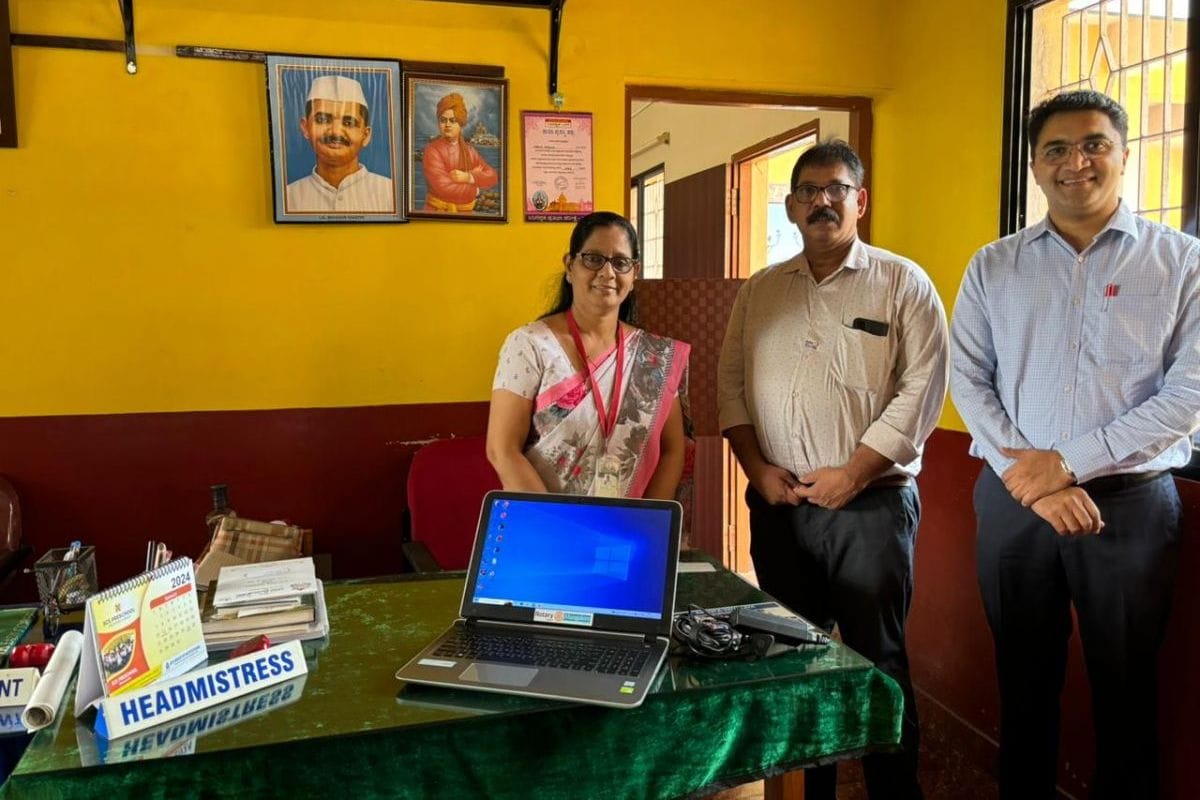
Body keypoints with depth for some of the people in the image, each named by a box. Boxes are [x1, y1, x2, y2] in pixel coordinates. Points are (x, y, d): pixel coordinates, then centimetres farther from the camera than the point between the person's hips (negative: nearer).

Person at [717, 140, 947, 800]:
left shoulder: (903, 285, 0)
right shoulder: (760, 291, 12)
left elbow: (921, 389, -8)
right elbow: (732, 382, 9)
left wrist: (852, 473, -14)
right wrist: (758, 468, -3)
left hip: (871, 503, -4)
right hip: (777, 504, 4)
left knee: (876, 659, 3)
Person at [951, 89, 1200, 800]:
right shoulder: (993, 267, 6)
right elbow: (969, 379, 0)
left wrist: (1066, 462, -13)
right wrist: (1032, 483, -10)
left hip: (1131, 501, -1)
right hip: (1014, 500, 2)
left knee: (1126, 688, 10)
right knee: (1025, 680, 14)